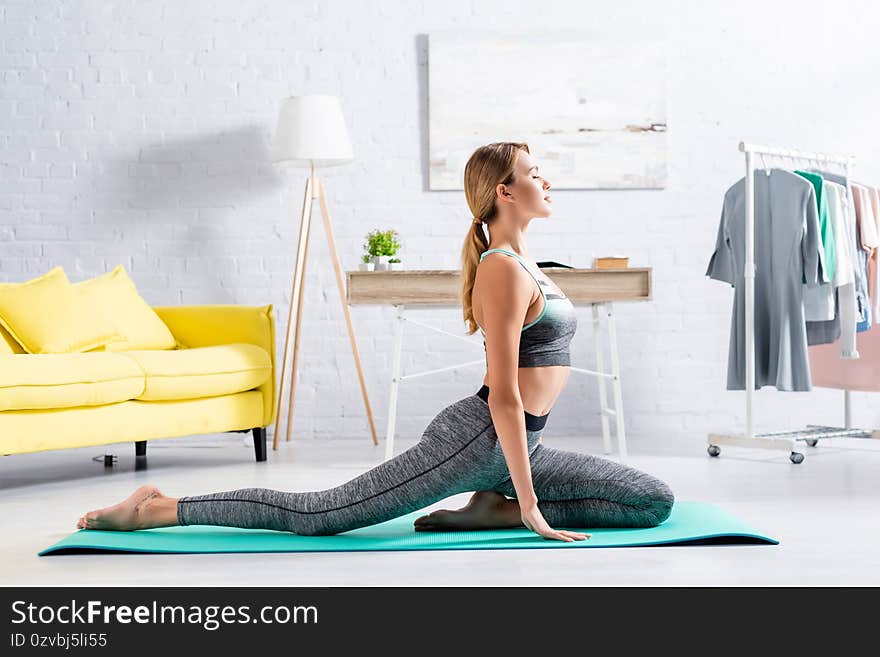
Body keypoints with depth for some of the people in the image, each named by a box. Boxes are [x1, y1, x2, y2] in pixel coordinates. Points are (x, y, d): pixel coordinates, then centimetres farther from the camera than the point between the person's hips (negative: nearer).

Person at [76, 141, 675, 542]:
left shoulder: (520, 262, 15)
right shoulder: (503, 271, -16)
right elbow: (503, 397, -20)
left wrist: (521, 497, 24)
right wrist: (531, 507, -19)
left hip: (513, 444, 10)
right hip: (476, 439, -10)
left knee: (657, 502, 7)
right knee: (317, 514, -7)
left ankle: (492, 509, 6)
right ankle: (156, 509, 5)